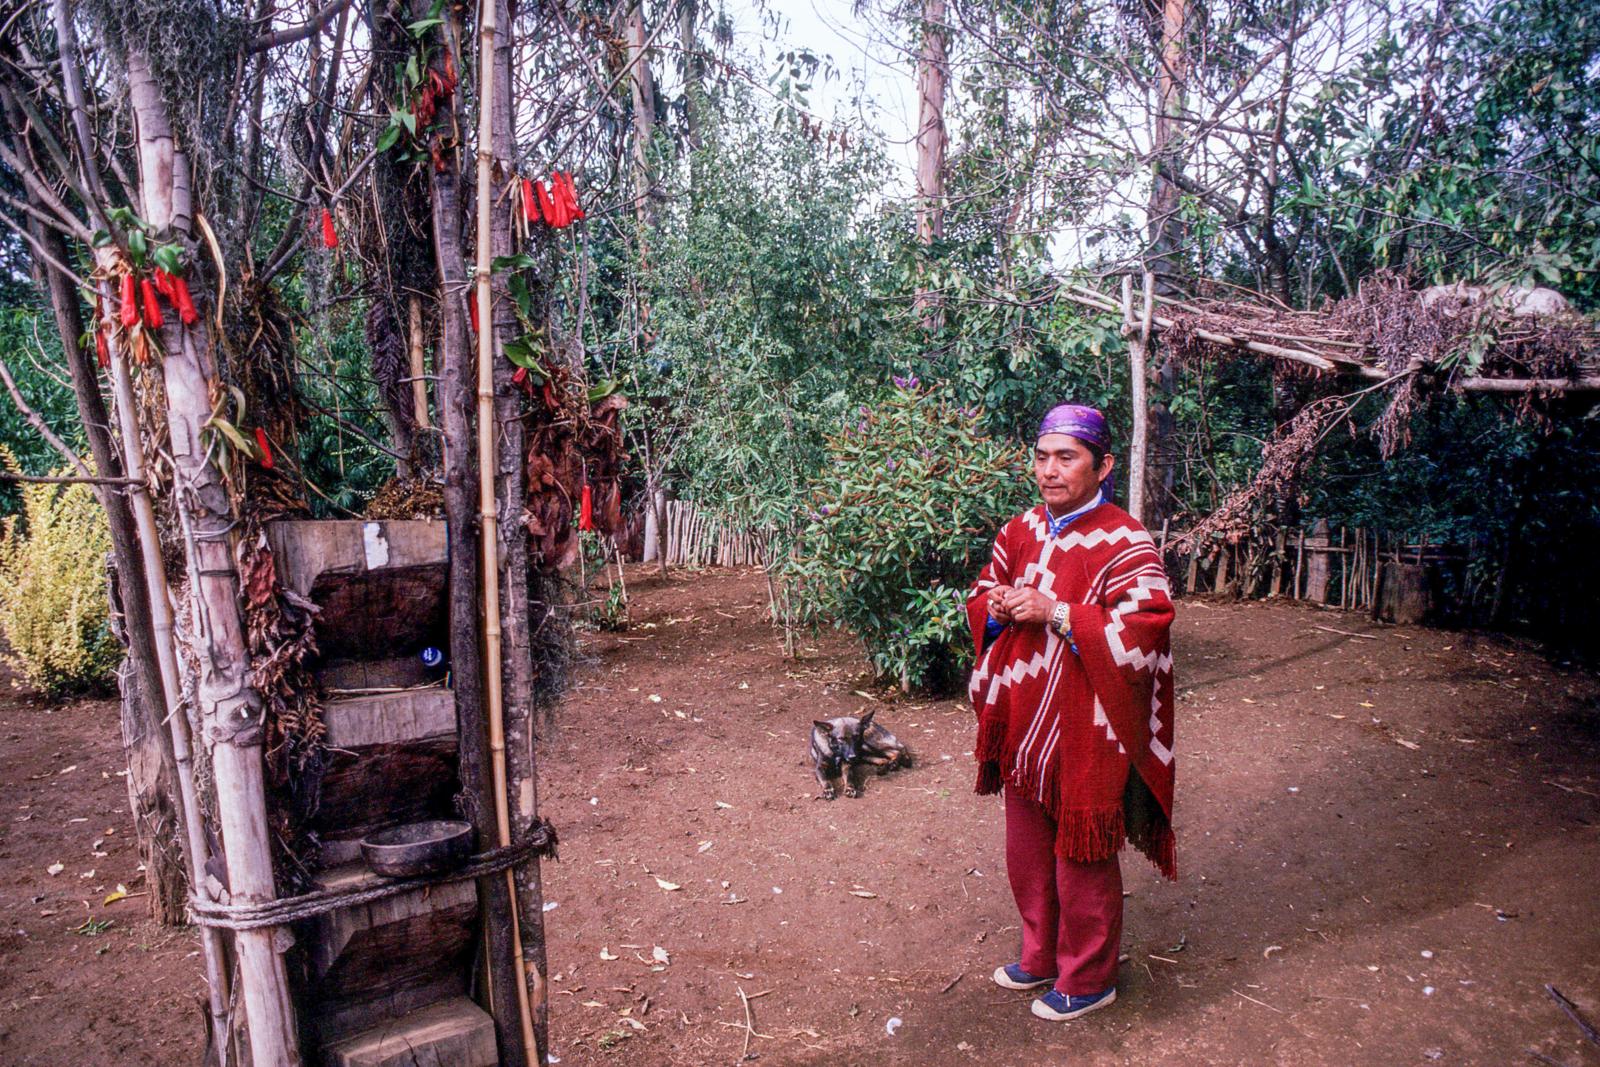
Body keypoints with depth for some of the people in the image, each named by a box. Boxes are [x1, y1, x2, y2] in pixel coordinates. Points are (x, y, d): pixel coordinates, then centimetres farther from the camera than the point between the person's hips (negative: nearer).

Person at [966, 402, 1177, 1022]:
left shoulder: (1125, 547, -16)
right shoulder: (1022, 531, 6)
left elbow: (1139, 641, -24)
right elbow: (979, 599, 16)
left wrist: (1054, 612, -25)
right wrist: (998, 605, -8)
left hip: (1086, 740, -7)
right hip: (1022, 728, 7)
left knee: (1082, 863, 10)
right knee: (1027, 855, 21)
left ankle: (1087, 981, 31)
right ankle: (1041, 956, 43)